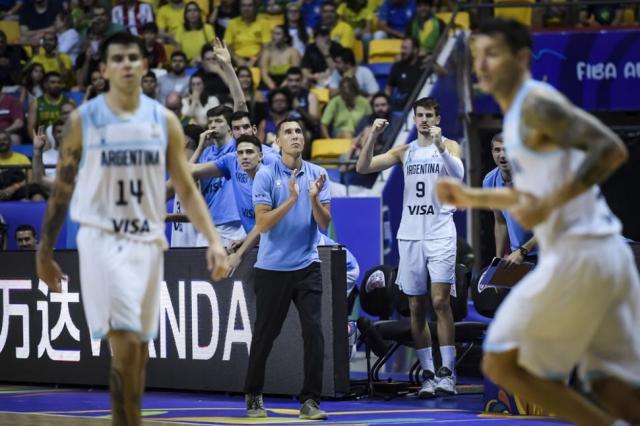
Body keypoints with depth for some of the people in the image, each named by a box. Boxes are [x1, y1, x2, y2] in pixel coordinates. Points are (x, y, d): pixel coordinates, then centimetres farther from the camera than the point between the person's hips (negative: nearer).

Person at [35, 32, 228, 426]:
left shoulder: (164, 122, 5)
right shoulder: (84, 120, -1)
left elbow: (187, 189, 7)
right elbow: (62, 188, 6)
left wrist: (214, 240, -5)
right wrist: (45, 250, 7)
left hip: (148, 241, 4)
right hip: (102, 239, -4)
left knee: (140, 346, 11)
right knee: (125, 344, -17)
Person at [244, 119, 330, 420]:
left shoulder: (317, 175, 2)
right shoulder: (266, 175, -6)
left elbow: (324, 224, -1)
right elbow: (263, 224, -13)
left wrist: (314, 198, -20)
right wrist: (291, 199, -24)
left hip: (307, 266, 2)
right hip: (272, 268, -2)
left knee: (313, 331, -10)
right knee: (265, 335, 8)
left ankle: (310, 400, -5)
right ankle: (253, 396, 25)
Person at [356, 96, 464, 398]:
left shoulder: (449, 146, 3)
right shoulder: (404, 152, 12)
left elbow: (458, 174, -18)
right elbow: (363, 167, 4)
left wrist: (438, 144, -30)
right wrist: (373, 135, -8)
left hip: (440, 233, -4)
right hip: (410, 234, 4)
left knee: (440, 301, -14)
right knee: (416, 308, 4)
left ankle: (447, 372, -12)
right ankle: (428, 374, 9)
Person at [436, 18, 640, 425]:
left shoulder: (537, 103, -9)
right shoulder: (517, 115, 20)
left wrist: (548, 205, -22)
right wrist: (475, 197, 26)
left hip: (578, 254, -10)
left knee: (502, 362, -2)